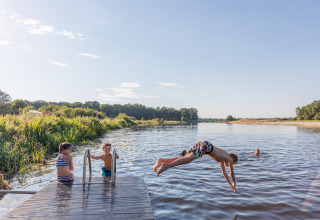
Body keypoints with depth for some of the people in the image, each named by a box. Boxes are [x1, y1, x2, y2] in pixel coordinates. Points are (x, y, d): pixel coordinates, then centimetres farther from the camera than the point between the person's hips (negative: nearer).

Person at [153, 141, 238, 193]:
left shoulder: (222, 158, 37)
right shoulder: (229, 158, 17)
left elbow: (224, 172, 46)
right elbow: (232, 172, 23)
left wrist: (230, 184, 52)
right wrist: (234, 184, 39)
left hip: (200, 145, 8)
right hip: (205, 145, -8)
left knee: (185, 159, -1)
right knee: (188, 159, -26)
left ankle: (162, 160, -18)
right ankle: (167, 165, -45)